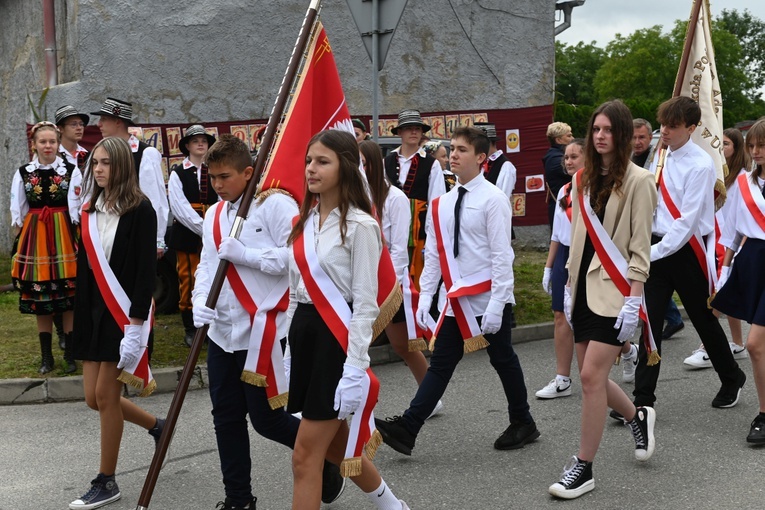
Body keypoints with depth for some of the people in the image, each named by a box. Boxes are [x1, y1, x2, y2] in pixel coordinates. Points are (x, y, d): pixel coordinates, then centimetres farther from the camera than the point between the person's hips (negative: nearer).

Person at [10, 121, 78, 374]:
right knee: (39, 298, 6)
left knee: (69, 297, 0)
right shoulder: (23, 173, 6)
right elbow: (18, 212, 10)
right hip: (35, 237, 2)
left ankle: (70, 354, 12)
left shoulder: (71, 170, -1)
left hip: (64, 236, -2)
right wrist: (19, 242, 7)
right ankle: (47, 356, 16)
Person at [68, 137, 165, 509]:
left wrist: (136, 320, -20)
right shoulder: (90, 211, 10)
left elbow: (146, 268, -15)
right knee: (94, 398, 8)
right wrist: (80, 316, 10)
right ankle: (156, 426, 33)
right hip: (94, 311, 7)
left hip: (125, 312, -7)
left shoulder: (139, 209, -10)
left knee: (105, 396, -2)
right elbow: (85, 267, 12)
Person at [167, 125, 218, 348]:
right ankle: (190, 329, 11)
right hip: (187, 235, -2)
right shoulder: (177, 173, 1)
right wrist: (202, 227, -16)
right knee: (188, 281, 2)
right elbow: (180, 208, -8)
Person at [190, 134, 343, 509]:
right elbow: (206, 264, 15)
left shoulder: (276, 204, -10)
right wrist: (200, 302, -3)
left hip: (263, 332, -7)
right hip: (222, 333, 7)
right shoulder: (214, 214, 13)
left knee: (265, 418, -1)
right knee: (226, 418, 10)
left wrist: (243, 254, -18)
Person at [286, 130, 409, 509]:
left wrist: (355, 369, -19)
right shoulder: (305, 221, 10)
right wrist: (289, 351, 15)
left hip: (337, 338, -8)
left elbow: (365, 304, -15)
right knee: (335, 443, 19)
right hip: (304, 333, 8)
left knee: (305, 456, -5)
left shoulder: (360, 225, -12)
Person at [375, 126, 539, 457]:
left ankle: (523, 424, 28)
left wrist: (496, 304, -19)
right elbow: (434, 254, 10)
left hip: (489, 299, -5)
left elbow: (502, 255, -14)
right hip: (456, 299, 6)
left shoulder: (492, 199, -11)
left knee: (503, 360, 9)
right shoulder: (443, 204, 8)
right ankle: (407, 430, -2)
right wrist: (425, 296, 3)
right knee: (441, 363, 3)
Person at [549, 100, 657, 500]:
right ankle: (637, 416, 39)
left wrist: (633, 300, -14)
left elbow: (640, 246, -10)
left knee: (591, 375, -10)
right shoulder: (583, 178, 11)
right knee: (591, 376, 10)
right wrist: (569, 286, 12)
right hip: (584, 285, 7)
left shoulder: (637, 181, -7)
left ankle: (583, 467, 2)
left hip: (615, 290, -7)